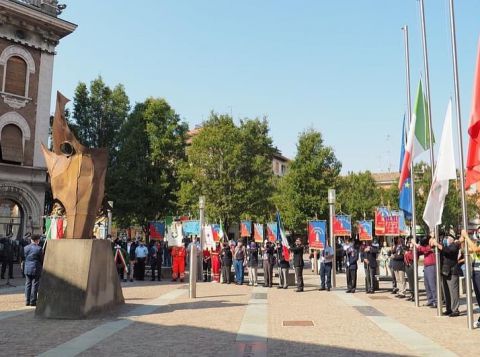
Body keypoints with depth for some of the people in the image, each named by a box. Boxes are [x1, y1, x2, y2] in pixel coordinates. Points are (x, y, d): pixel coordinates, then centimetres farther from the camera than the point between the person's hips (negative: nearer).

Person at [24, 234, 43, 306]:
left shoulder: (26, 248, 3)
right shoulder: (39, 248, -13)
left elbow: (24, 257, 11)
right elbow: (42, 259, -5)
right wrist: (42, 266, 12)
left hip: (27, 269, 5)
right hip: (36, 269, -5)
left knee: (28, 284, 12)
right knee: (34, 285, 1)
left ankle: (27, 301, 16)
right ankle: (33, 301, 4)